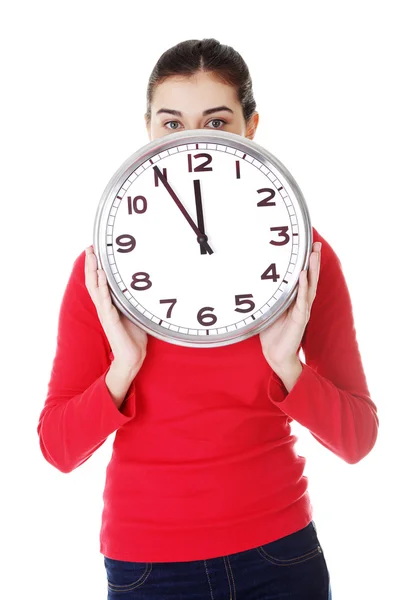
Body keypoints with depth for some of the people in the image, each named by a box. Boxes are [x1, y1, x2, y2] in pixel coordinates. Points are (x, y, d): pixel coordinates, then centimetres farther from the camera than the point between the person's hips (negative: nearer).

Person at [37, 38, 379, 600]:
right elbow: (58, 448, -6)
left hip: (280, 552, 1)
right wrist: (124, 367, -22)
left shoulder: (303, 251, -6)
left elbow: (357, 438, -5)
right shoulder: (103, 263, -7)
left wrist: (286, 364, -21)